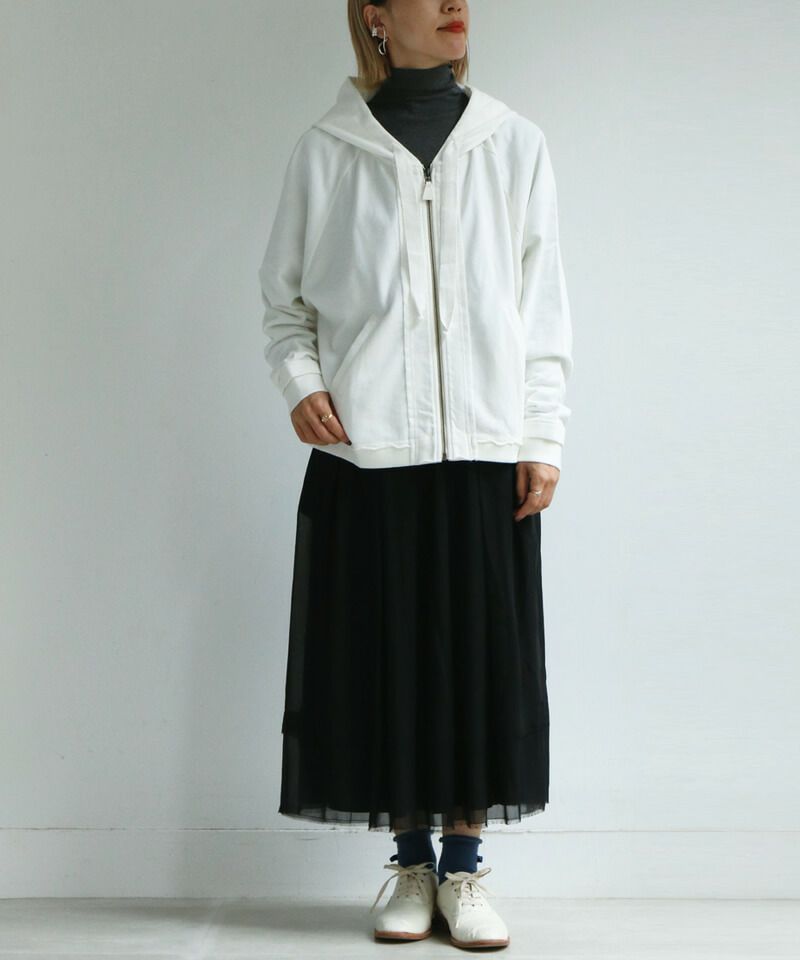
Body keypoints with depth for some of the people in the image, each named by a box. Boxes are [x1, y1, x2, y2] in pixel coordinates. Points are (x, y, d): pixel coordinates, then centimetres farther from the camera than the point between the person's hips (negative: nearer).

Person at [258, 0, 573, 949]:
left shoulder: (514, 144, 7)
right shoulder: (326, 151, 4)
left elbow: (543, 305, 6)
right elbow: (285, 297, 11)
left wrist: (543, 438, 1)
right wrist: (299, 380, -7)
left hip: (484, 446, 1)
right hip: (366, 449, 0)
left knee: (484, 653, 2)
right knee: (383, 653, 3)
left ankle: (464, 866, 17)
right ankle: (411, 864, 19)